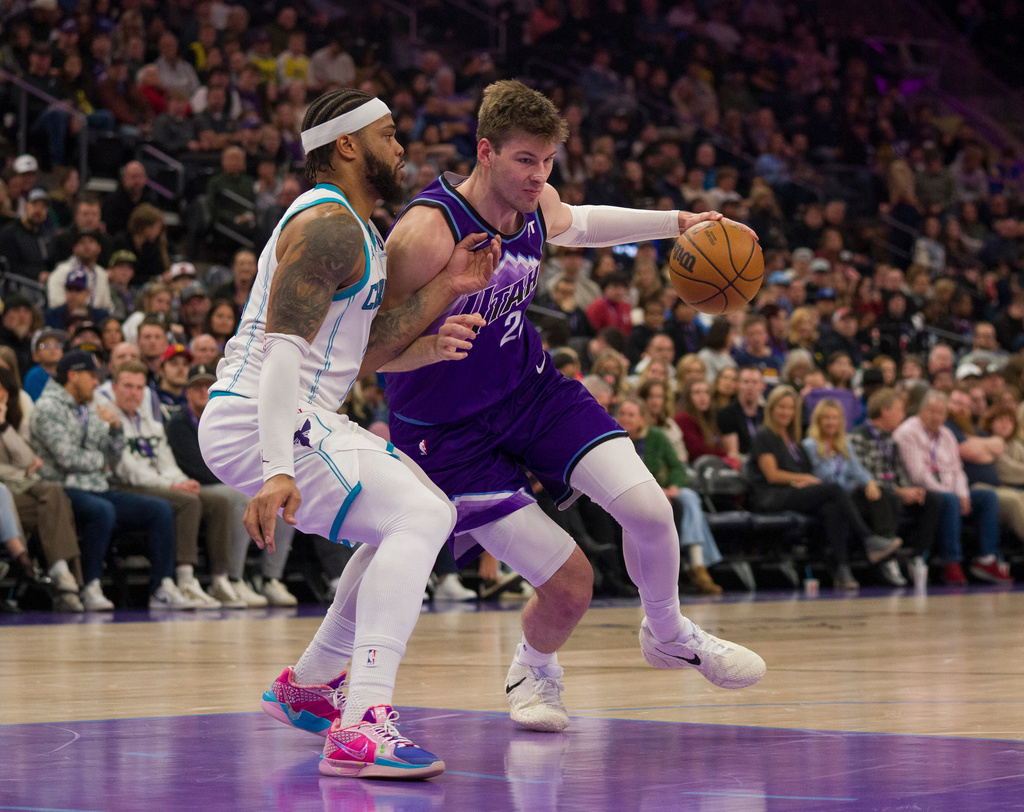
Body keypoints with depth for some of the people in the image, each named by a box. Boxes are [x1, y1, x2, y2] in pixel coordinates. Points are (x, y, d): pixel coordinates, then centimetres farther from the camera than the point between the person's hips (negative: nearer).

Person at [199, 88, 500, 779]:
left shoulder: (353, 229, 20)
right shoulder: (328, 225, -13)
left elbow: (364, 353, 16)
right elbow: (284, 347, -24)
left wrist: (448, 288, 5)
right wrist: (278, 470, -35)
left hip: (302, 421, 11)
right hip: (255, 424, -11)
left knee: (424, 511, 24)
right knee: (421, 516, -23)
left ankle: (309, 687, 28)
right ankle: (361, 727, -34)